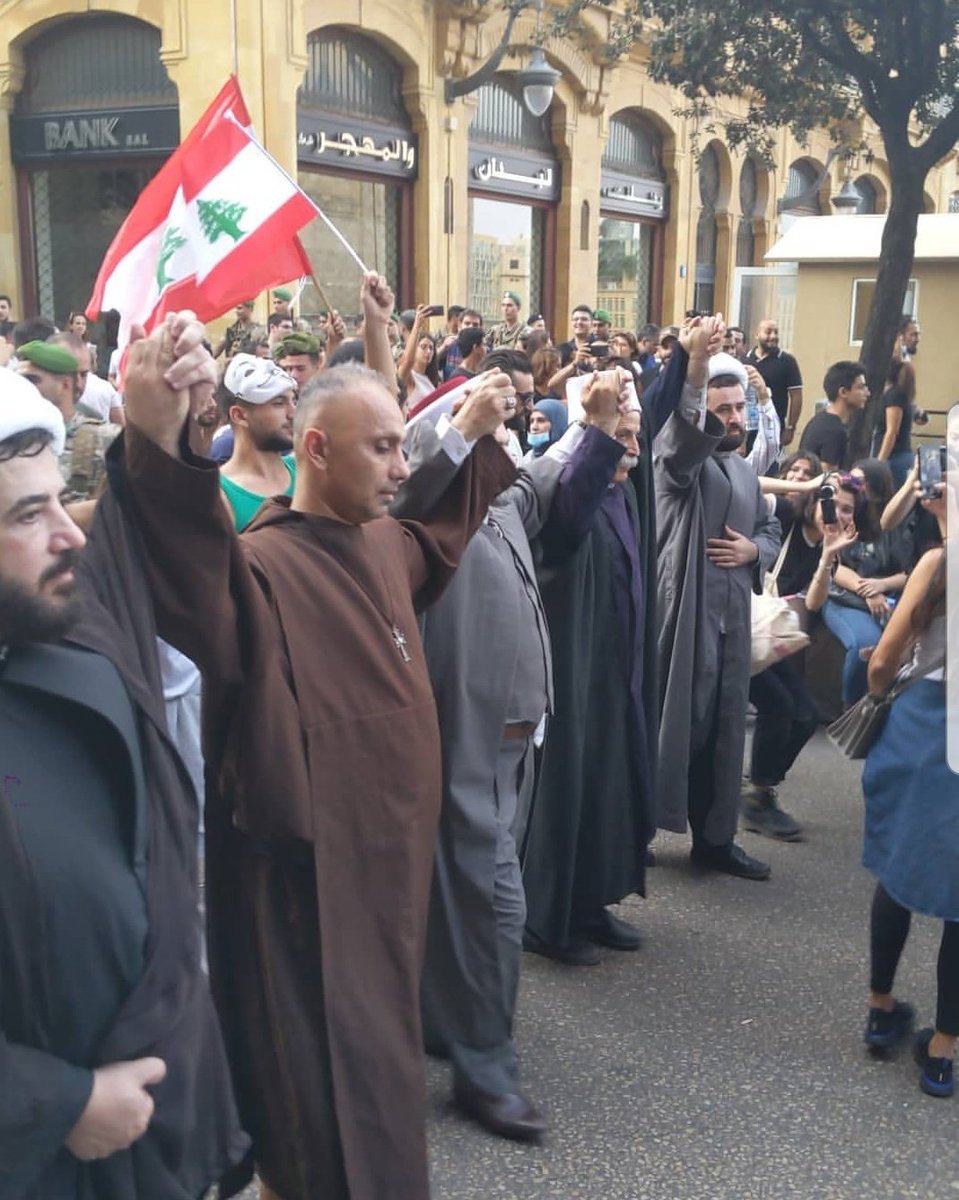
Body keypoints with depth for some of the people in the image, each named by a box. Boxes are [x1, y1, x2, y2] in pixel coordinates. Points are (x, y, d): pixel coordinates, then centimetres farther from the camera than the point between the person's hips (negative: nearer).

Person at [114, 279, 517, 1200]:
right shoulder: (262, 563, -24)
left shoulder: (383, 540, 4)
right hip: (310, 876, -9)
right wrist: (159, 447, -64)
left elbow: (436, 542, 29)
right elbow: (197, 599, -48)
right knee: (326, 1101, 6)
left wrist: (471, 438, 23)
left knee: (380, 1051, 29)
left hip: (391, 851, 9)